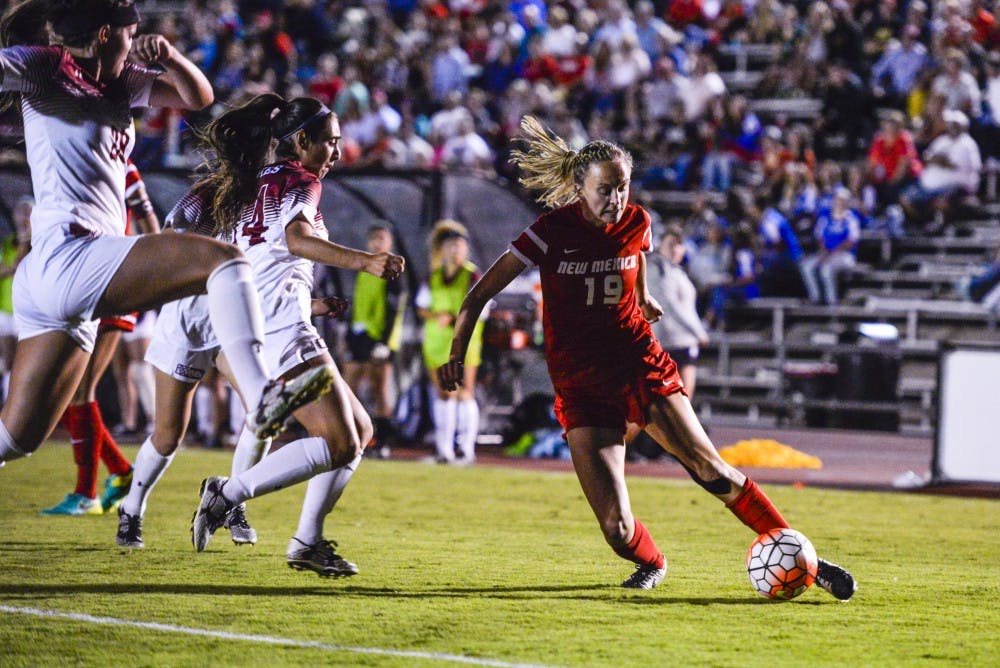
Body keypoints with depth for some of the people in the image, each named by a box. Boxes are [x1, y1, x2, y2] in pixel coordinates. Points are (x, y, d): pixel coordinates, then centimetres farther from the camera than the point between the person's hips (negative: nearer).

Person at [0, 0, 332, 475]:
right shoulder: (42, 69, -1)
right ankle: (262, 397, -36)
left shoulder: (118, 83, 21)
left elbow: (197, 96, 23)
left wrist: (168, 57, 5)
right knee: (222, 259, -19)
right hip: (66, 255, -10)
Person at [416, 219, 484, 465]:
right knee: (442, 393, 4)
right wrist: (435, 315, -7)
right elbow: (422, 307, 14)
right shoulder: (434, 276, 10)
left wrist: (453, 319, -18)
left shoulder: (472, 276, -3)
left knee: (464, 393, -10)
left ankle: (467, 449, -10)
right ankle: (444, 449, 8)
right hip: (436, 341, 4)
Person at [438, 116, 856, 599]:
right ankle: (651, 564, 23)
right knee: (616, 528, -11)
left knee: (711, 471, -13)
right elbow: (480, 295, -6)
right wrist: (456, 355, -13)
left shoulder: (635, 224, -1)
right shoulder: (553, 231, -11)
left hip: (640, 366, 2)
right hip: (580, 386, -2)